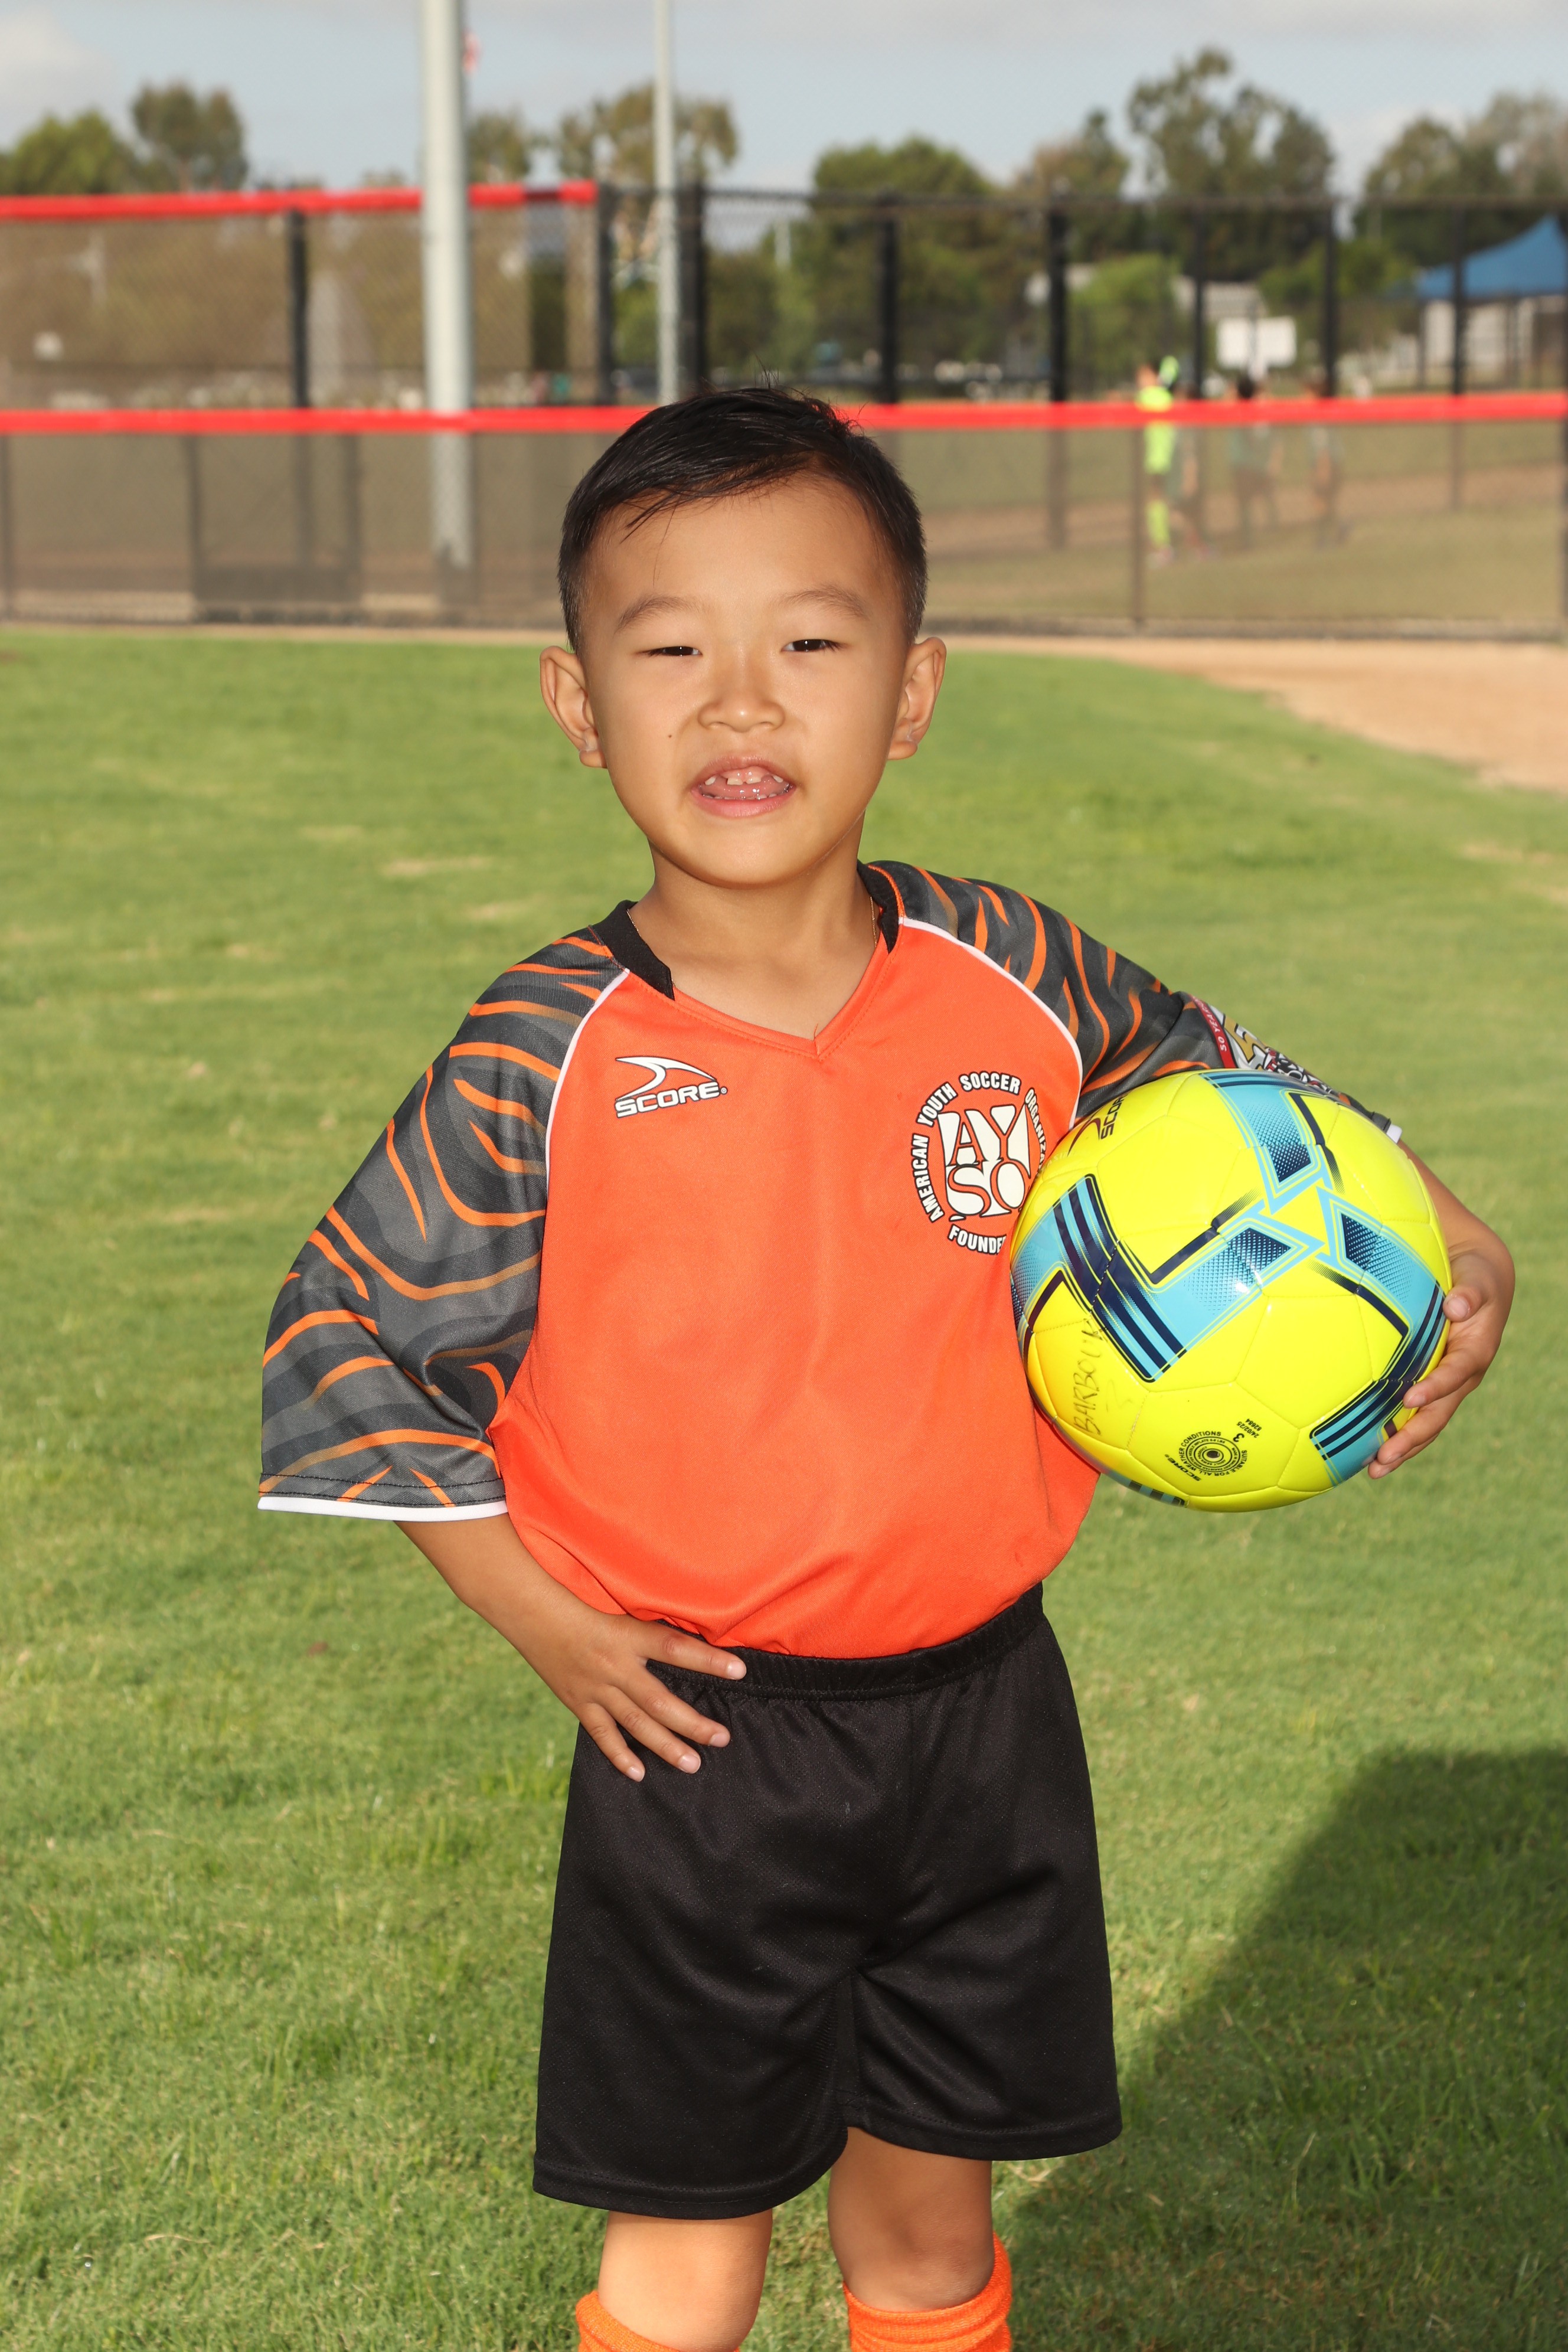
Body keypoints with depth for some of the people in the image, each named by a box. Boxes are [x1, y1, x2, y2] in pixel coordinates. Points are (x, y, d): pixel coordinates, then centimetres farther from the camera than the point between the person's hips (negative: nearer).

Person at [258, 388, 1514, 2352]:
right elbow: (346, 1346, -5)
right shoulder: (545, 1064, -15)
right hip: (702, 1734, -3)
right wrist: (548, 1623, -8)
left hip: (982, 1707, 3)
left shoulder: (1013, 979, -7)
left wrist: (1439, 1251, -2)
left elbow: (1217, 1091, 12)